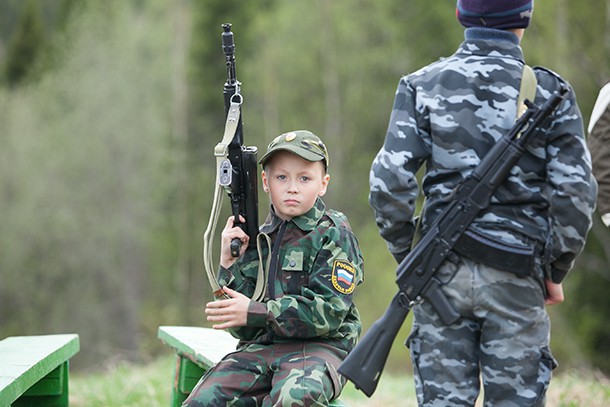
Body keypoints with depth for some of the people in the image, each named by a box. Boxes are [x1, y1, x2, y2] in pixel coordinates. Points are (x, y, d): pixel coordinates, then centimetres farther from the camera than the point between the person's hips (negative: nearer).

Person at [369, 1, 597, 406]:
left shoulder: (423, 86, 2)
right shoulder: (549, 91, -1)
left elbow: (390, 179, -6)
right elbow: (574, 193, -6)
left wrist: (405, 253, 7)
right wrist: (556, 271, 6)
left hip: (443, 275, 1)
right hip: (516, 280, -1)